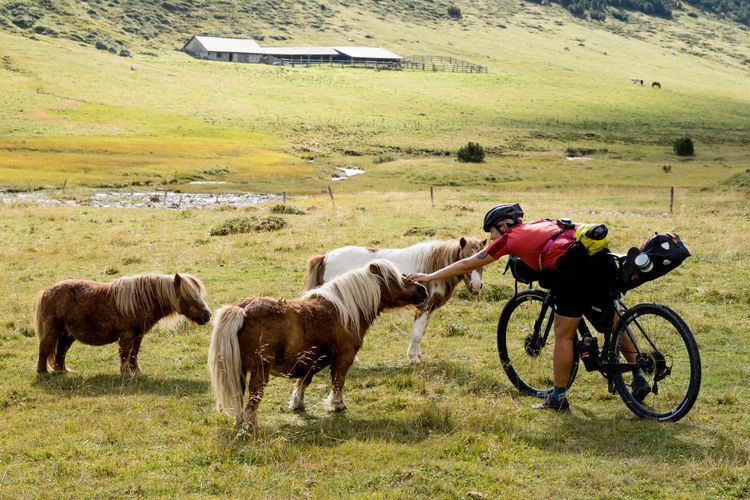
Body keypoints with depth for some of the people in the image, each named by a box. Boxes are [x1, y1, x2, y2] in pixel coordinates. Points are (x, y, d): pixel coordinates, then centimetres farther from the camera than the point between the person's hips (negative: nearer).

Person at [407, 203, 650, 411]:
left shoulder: (509, 238, 12)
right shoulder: (538, 224, 29)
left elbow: (466, 264, 19)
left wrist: (429, 277, 27)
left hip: (577, 268, -7)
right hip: (604, 261, 7)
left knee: (563, 335, 6)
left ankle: (558, 398, 15)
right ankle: (639, 378, 24)